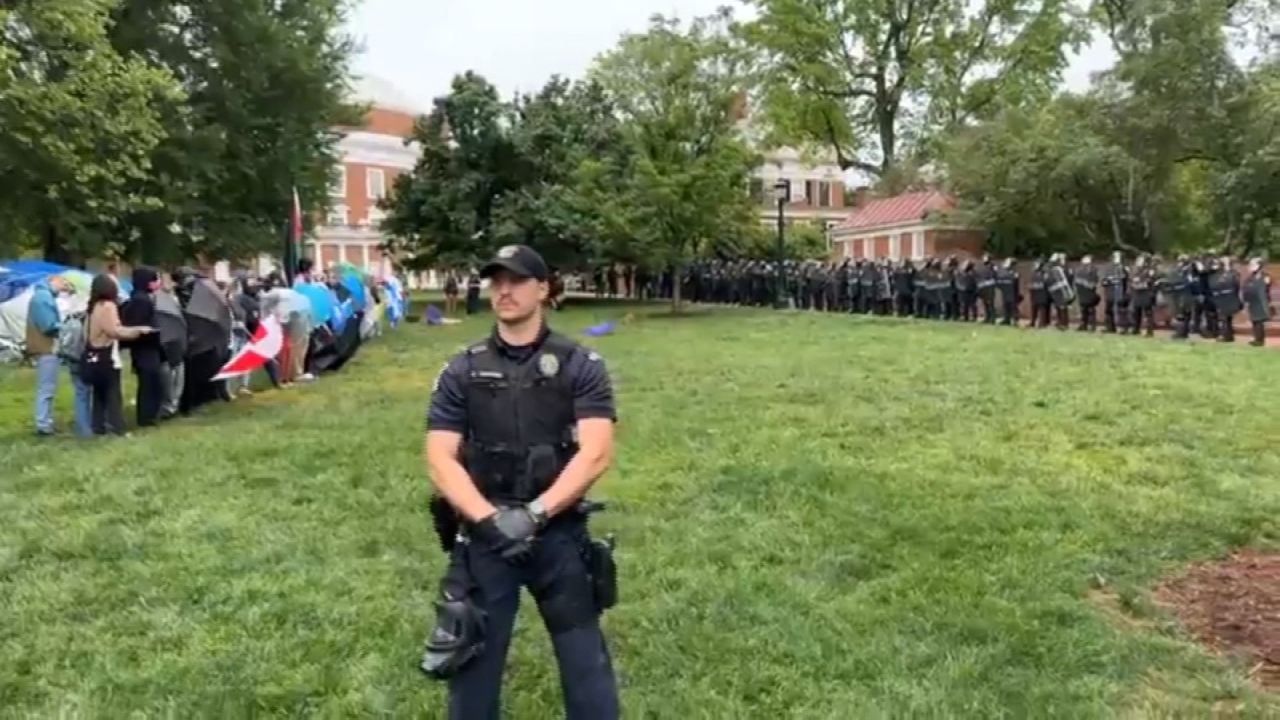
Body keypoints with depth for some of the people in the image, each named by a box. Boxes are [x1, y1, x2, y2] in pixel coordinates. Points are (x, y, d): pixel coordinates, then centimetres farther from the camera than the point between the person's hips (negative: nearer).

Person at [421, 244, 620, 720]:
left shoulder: (581, 367, -2)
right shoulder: (461, 373, 4)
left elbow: (596, 453, -11)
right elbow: (440, 458, -3)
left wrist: (535, 512, -22)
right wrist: (489, 519, -19)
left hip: (559, 533, -1)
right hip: (483, 536, 2)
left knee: (586, 661, 8)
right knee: (473, 663, 12)